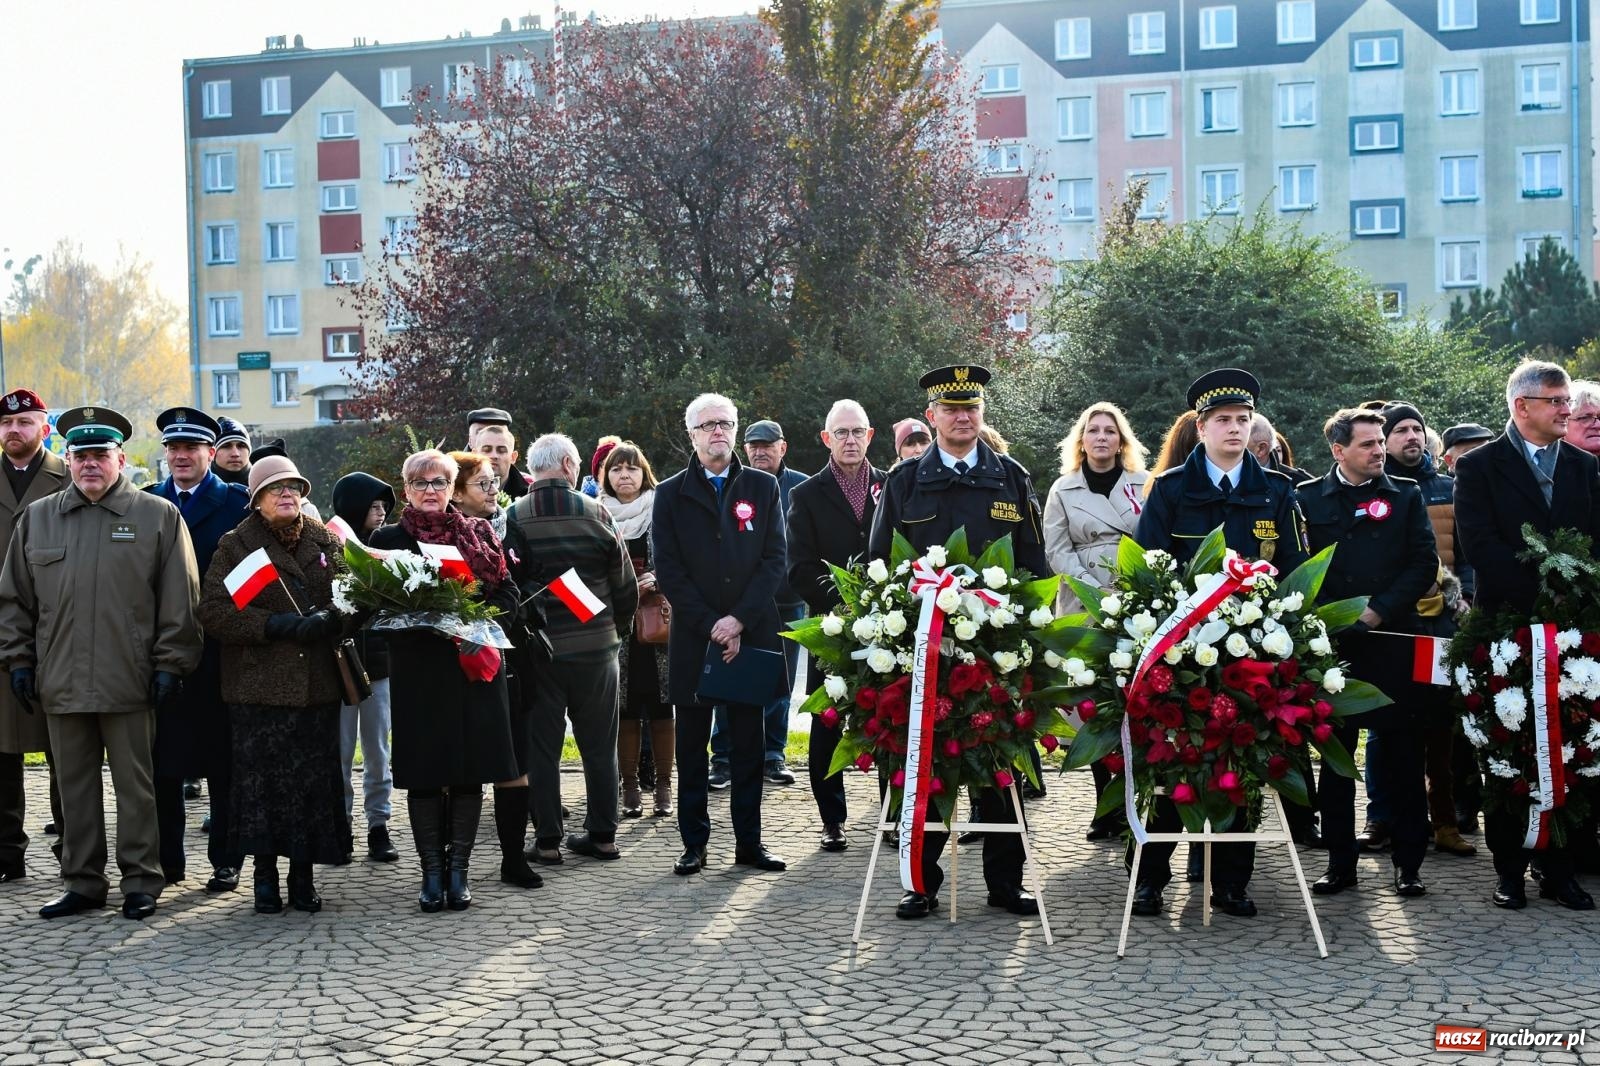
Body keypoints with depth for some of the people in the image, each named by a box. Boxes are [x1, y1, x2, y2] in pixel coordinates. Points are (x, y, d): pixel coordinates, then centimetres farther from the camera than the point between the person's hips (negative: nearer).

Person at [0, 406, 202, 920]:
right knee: (74, 785, 10)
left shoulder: (160, 516, 2)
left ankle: (141, 882, 13)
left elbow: (181, 601, 0)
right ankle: (82, 882, 20)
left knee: (135, 784, 3)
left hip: (129, 683, -3)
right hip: (60, 681, 3)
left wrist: (169, 665, -5)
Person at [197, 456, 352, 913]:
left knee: (315, 779, 2)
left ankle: (303, 874, 14)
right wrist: (276, 625, -16)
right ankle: (265, 873, 12)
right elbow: (213, 610, -7)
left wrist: (329, 619, -10)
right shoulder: (236, 546, 3)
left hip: (318, 683, 3)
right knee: (261, 777, -2)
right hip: (259, 683, -2)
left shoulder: (326, 543, 13)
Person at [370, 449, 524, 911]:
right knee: (423, 774, 0)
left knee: (470, 772, 1)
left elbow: (507, 596, 7)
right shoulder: (388, 538, 7)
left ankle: (458, 873, 11)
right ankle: (432, 874, 9)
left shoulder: (479, 533, 11)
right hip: (417, 669, -1)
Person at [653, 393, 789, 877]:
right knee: (692, 743, 4)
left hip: (752, 633, 1)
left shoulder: (763, 487, 8)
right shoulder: (670, 494, 5)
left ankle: (749, 840, 12)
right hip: (692, 637, -1)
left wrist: (739, 620, -10)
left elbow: (774, 559, 1)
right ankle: (694, 842, 11)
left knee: (749, 742, 5)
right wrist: (711, 626, -10)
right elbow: (668, 571, -1)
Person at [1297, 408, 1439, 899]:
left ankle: (1408, 862, 11)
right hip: (1332, 643, 0)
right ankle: (1340, 862, 12)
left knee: (1402, 756, 2)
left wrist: (1378, 610, -8)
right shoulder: (1308, 498, 6)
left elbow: (1425, 563, 2)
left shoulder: (1407, 495, 9)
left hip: (1394, 640, 0)